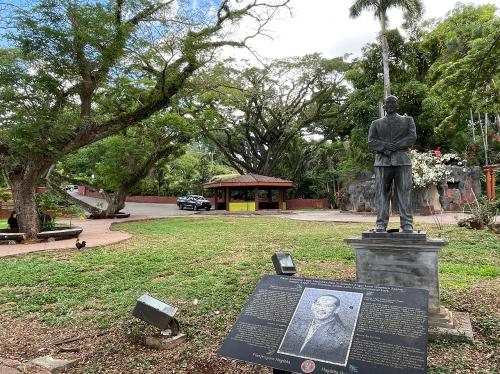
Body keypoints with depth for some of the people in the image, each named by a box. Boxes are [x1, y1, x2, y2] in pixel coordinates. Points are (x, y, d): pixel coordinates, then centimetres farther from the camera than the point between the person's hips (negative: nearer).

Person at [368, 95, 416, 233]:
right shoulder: (376, 123, 17)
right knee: (381, 193, -2)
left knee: (404, 193, -3)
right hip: (382, 161, 1)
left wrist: (396, 146, -13)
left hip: (402, 160, -1)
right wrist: (384, 146, -14)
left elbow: (412, 137, 0)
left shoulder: (407, 120, 15)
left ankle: (407, 224, 0)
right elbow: (371, 141, 3)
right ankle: (381, 224, 1)